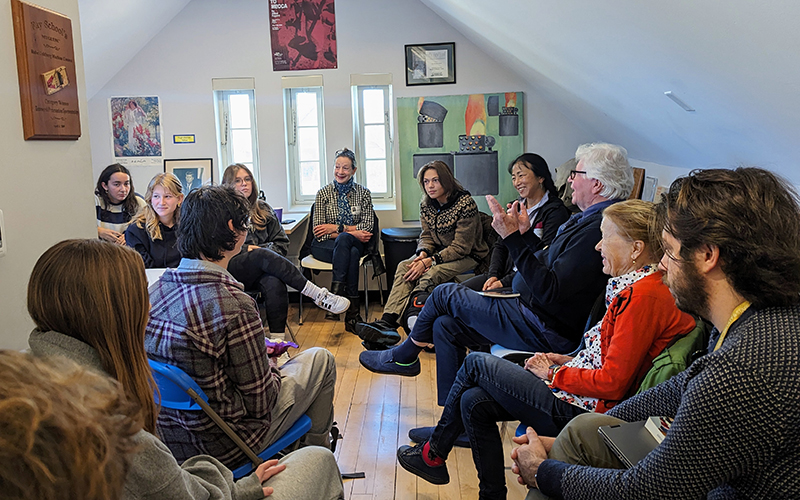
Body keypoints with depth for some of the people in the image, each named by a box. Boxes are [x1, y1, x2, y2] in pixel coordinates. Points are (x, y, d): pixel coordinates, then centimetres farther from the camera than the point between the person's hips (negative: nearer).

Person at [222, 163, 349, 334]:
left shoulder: (263, 209, 21)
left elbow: (281, 242, 15)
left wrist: (257, 249, -4)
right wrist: (248, 249, -10)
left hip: (259, 272, 3)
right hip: (232, 270, -3)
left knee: (274, 283, -36)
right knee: (262, 254, -36)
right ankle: (318, 294, -40)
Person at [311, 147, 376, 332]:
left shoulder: (363, 193, 8)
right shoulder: (324, 193, 5)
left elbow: (368, 226, -2)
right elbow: (318, 231, -4)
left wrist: (337, 228, -11)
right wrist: (352, 233, -14)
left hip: (356, 244, 1)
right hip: (325, 246, -1)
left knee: (343, 240, -37)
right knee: (351, 253, -36)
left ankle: (335, 294, -43)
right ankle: (352, 313, -41)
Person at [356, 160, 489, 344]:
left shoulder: (465, 203, -19)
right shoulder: (426, 205, 1)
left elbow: (461, 247, -20)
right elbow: (427, 236, 6)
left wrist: (429, 261, -26)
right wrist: (423, 254, -18)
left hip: (467, 256, -6)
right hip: (439, 252, 6)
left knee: (431, 274, -33)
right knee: (404, 267, -21)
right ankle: (387, 322, -35)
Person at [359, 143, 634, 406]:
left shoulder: (598, 228, -25)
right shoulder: (589, 218, 9)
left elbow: (550, 291, -30)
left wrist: (513, 237, -29)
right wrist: (526, 233, 13)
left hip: (546, 331, -10)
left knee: (445, 294, -1)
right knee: (446, 326, 9)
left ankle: (404, 356, 25)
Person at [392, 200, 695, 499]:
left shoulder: (643, 296, -23)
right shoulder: (636, 286, 7)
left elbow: (612, 383, -23)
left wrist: (554, 374, -9)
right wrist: (568, 361, 7)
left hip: (584, 412, -9)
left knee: (475, 363, 1)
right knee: (474, 401, 5)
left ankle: (433, 453, 22)